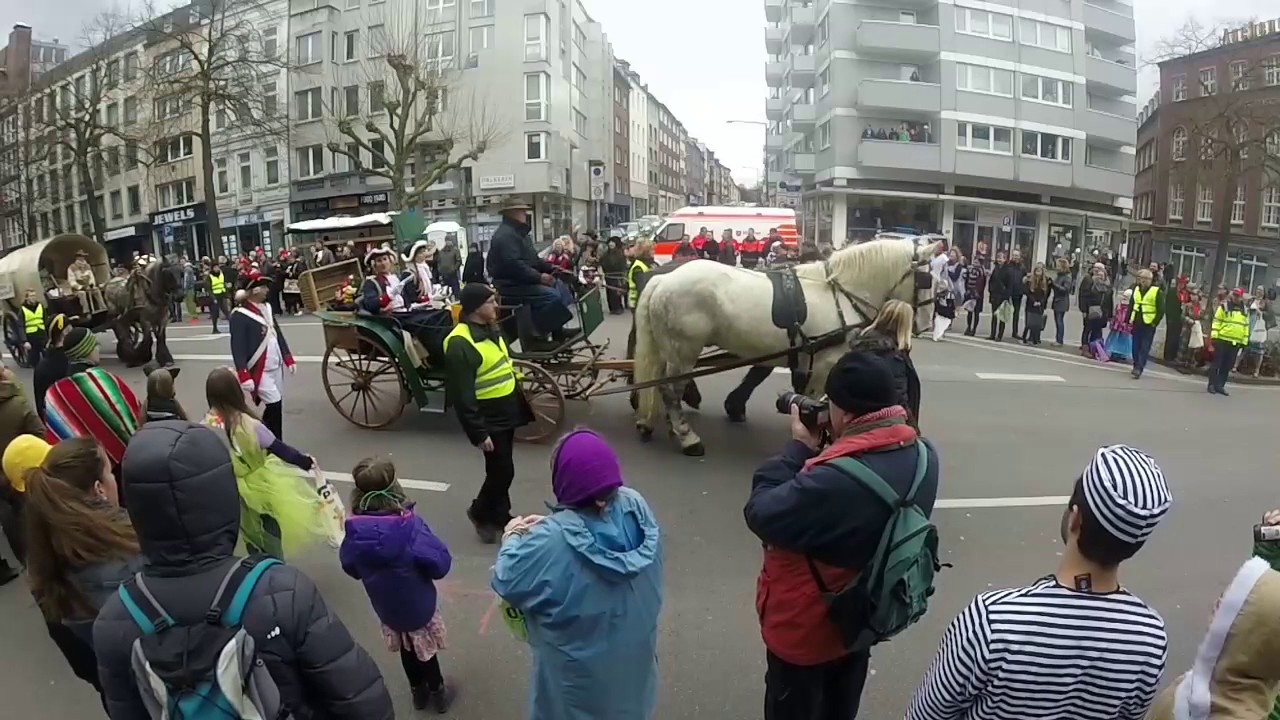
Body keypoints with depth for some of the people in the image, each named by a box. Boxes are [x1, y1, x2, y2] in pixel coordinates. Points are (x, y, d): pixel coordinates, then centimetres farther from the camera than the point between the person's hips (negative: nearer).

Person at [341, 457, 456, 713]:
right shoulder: (409, 525, -34)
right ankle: (437, 693, 43)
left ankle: (418, 692, 49)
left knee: (406, 647, 28)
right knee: (425, 649, 22)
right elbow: (440, 564, -29)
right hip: (417, 605, -3)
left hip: (386, 606, 4)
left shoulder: (355, 530, -21)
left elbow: (350, 568, -3)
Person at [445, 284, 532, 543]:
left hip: (506, 412, 9)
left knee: (501, 469, 18)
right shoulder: (460, 344, -24)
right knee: (502, 471, -2)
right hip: (488, 420, -9)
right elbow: (462, 396, -24)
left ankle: (500, 515, 33)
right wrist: (478, 432, -22)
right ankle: (480, 512, 22)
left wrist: (520, 401, 20)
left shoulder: (490, 328, 6)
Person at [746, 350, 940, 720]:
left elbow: (761, 514, -28)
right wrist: (819, 452, -13)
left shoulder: (834, 481, -42)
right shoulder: (923, 455, -15)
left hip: (806, 627, -6)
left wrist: (799, 447, -20)